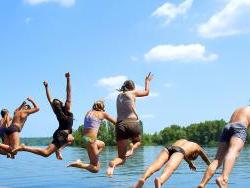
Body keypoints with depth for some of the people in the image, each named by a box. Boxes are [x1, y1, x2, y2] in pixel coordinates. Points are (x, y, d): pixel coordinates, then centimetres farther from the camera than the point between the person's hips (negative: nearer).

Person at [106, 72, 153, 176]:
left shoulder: (119, 96, 19)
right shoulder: (133, 93, 8)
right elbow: (146, 92, 24)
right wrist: (147, 81, 42)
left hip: (120, 125, 3)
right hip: (133, 123, -3)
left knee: (121, 157, 5)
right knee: (137, 141, 32)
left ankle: (113, 164, -31)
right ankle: (132, 149, -4)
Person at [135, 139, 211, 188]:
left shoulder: (183, 141, 48)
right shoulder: (198, 148, 39)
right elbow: (207, 161, 56)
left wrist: (191, 164, 84)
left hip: (168, 148, 4)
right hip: (178, 151, -4)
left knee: (156, 165, -24)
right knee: (169, 168, -31)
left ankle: (143, 179, -54)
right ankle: (160, 180, -65)